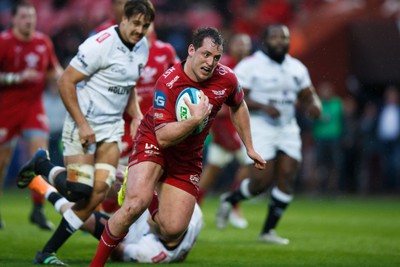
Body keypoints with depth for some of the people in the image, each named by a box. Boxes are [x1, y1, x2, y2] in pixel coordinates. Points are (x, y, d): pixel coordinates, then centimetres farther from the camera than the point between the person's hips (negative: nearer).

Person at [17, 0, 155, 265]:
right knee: (78, 191, -15)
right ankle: (41, 165, 18)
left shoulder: (142, 48, 7)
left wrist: (136, 116, 7)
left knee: (99, 190, -7)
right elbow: (66, 82, -17)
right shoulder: (100, 45, -19)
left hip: (112, 128, 7)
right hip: (84, 125, -7)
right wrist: (82, 124, -19)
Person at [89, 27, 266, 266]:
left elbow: (239, 106, 13)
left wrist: (249, 147, 17)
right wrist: (196, 119, -40)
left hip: (188, 157, 4)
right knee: (136, 204, -31)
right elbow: (163, 137, -29)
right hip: (153, 144, -4)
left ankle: (154, 202, 30)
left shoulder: (226, 79, -11)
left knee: (173, 232, -6)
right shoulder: (168, 83, -26)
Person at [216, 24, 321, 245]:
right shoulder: (250, 66, -10)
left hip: (287, 129, 6)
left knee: (286, 179, -2)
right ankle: (229, 200, 19)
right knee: (262, 181, -12)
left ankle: (268, 231, 9)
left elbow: (307, 96, 17)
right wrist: (263, 107, -27)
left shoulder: (296, 68, 10)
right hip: (259, 127, -6)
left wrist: (313, 105, -7)